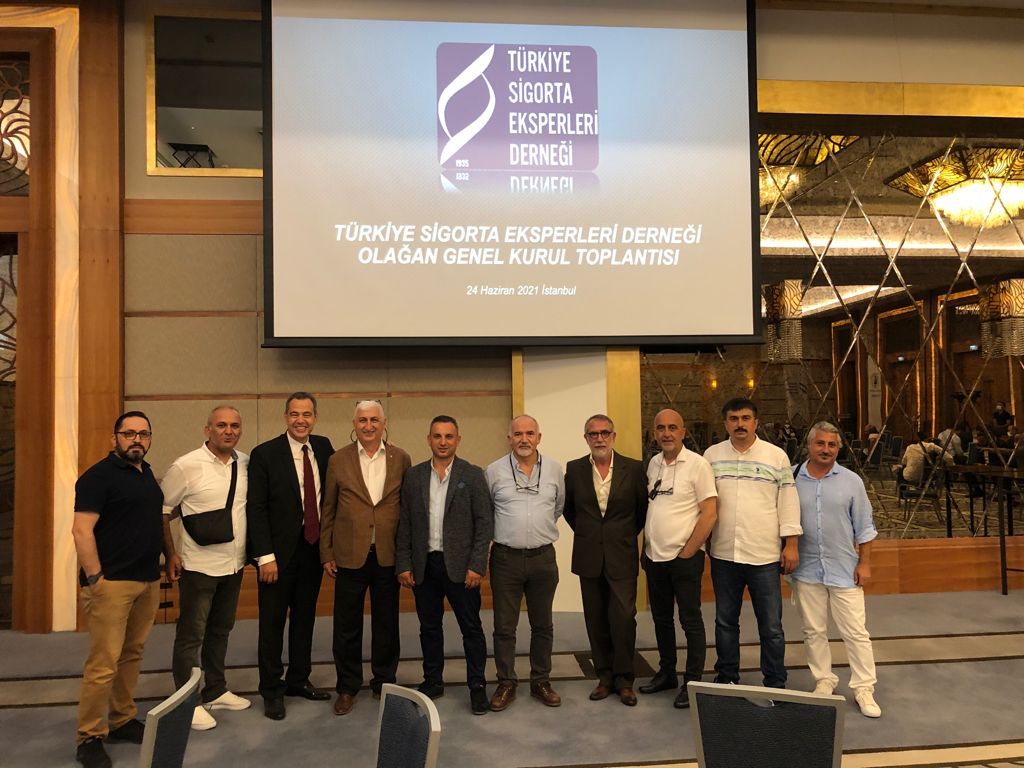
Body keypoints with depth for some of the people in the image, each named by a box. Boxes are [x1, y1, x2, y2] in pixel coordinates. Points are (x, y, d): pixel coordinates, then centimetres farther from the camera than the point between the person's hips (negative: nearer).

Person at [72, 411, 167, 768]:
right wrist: (95, 579, -19)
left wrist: (167, 560, 16)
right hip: (111, 582, -7)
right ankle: (89, 737, 9)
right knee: (104, 663, -4)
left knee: (132, 656, 14)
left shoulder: (147, 474, 14)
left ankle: (122, 721, 25)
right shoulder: (98, 475, -9)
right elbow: (81, 530, -15)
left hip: (148, 581, 7)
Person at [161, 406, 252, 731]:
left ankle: (216, 691, 34)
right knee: (191, 635, 5)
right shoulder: (187, 466, -14)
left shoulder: (246, 463, 0)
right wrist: (171, 553, -8)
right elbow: (161, 510, -7)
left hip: (234, 564, 6)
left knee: (220, 630, 19)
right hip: (199, 566, -5)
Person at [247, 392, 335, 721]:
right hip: (279, 550, -4)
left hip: (314, 546, 4)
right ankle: (272, 689, 22)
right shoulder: (265, 454, -10)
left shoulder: (324, 447, 3)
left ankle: (299, 679, 31)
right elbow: (256, 509, -12)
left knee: (305, 617, 15)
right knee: (273, 621, 7)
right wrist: (265, 556, -16)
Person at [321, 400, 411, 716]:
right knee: (347, 626, 9)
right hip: (350, 555, 0)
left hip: (388, 556, 1)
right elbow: (328, 510, 3)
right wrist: (327, 554, 1)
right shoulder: (338, 460, 0)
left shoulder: (401, 459, 1)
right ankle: (347, 687, 26)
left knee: (386, 624, 12)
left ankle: (384, 682, 30)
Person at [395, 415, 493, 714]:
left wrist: (476, 565, -11)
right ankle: (432, 681, 28)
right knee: (429, 628, 14)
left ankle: (477, 686, 17)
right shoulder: (413, 476, 5)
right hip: (423, 565, 3)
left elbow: (484, 522, -5)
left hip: (460, 565, -3)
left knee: (471, 628, 5)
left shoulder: (473, 475, -3)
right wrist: (404, 564, 0)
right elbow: (405, 524, 6)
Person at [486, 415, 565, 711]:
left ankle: (541, 681, 27)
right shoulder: (494, 471, -4)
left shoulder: (554, 469, 2)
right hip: (505, 557, -2)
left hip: (543, 557, 2)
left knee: (543, 625, 12)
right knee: (504, 626, 5)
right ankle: (506, 684, 20)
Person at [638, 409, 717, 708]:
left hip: (684, 558, -6)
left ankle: (692, 683, 17)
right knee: (661, 618, 16)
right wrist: (646, 547, 8)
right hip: (654, 558, 6)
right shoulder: (653, 464, 7)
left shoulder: (697, 464, -11)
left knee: (690, 621, 4)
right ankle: (666, 673, 32)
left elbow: (710, 514, -13)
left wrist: (686, 553, -13)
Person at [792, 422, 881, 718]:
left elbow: (864, 527, 2)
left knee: (855, 632, 4)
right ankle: (823, 681, 26)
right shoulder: (791, 479, -2)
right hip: (806, 570, 1)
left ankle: (863, 688, 16)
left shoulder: (851, 481, -1)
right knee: (814, 631, 11)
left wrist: (864, 563, -2)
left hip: (844, 570, -1)